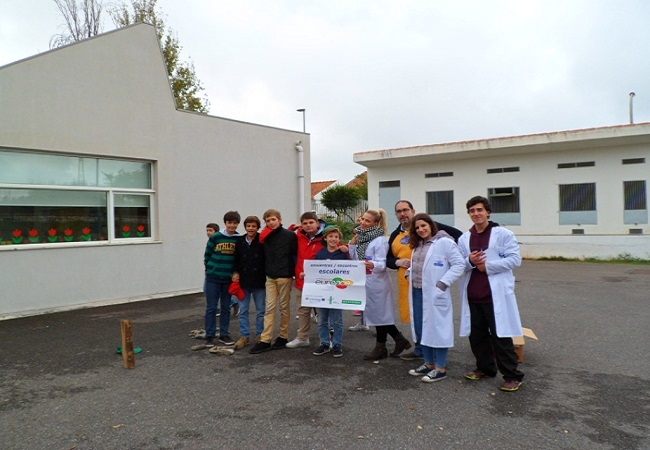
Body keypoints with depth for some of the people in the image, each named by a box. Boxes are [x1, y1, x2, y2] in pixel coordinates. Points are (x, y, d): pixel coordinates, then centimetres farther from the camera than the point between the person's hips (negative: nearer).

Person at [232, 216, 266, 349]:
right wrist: (235, 272, -1)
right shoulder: (240, 241, 3)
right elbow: (236, 259, 11)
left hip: (259, 282, -3)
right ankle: (244, 336, 19)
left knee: (260, 311, 9)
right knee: (243, 311, 9)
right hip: (243, 281, 3)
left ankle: (260, 335, 22)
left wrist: (267, 277, -10)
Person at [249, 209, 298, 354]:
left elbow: (296, 254, -5)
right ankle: (265, 340, 2)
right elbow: (264, 256, 15)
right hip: (270, 277, 4)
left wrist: (293, 272, -9)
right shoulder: (265, 236, 9)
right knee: (269, 308, 2)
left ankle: (283, 337, 18)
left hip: (284, 277, -4)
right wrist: (266, 272, 6)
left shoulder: (290, 235, -5)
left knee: (284, 307, 7)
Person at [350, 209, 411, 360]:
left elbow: (382, 263, -22)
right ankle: (400, 340, 26)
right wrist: (352, 244, 1)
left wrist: (372, 265, -43)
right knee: (375, 314, 14)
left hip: (377, 283, -9)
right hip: (366, 282, 9)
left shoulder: (380, 240, -16)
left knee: (379, 314, 2)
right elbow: (356, 258, 15)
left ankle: (381, 348, 17)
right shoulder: (362, 237, 9)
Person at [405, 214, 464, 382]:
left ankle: (441, 368, 11)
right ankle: (429, 364, 27)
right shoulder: (418, 245, 16)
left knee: (437, 329, -1)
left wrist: (443, 283, -18)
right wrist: (410, 272, 6)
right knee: (421, 329, 13)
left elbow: (459, 264, -13)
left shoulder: (444, 242, -10)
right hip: (417, 293, 8)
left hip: (434, 294, -8)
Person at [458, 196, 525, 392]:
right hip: (472, 295, 5)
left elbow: (515, 259, -9)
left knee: (500, 336, -1)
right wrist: (470, 261, -11)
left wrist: (488, 265, -14)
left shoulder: (503, 234, -3)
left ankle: (512, 375, 12)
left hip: (496, 294, -5)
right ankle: (485, 368, 32)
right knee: (476, 335, 14)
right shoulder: (464, 238, 10)